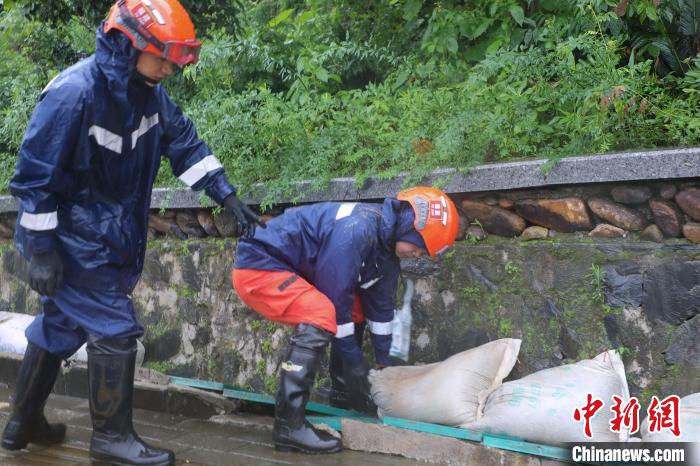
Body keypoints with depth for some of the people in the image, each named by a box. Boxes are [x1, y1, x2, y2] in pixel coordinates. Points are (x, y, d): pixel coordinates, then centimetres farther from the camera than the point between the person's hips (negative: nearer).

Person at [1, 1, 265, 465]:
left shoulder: (148, 93, -1)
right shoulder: (74, 92, -24)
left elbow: (184, 143, 7)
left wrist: (229, 198, 0)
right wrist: (40, 251, -20)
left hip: (109, 238, 9)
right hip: (72, 239, -9)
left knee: (60, 325, 18)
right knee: (116, 330, -6)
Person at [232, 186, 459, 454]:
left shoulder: (387, 250, 2)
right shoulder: (356, 231, -29)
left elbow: (380, 307, 11)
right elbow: (335, 299, -25)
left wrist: (385, 363, 15)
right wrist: (354, 362, -15)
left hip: (288, 269, 10)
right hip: (257, 268, -10)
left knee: (355, 310, 11)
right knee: (321, 316, -29)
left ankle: (343, 394, 20)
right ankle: (289, 424, -27)